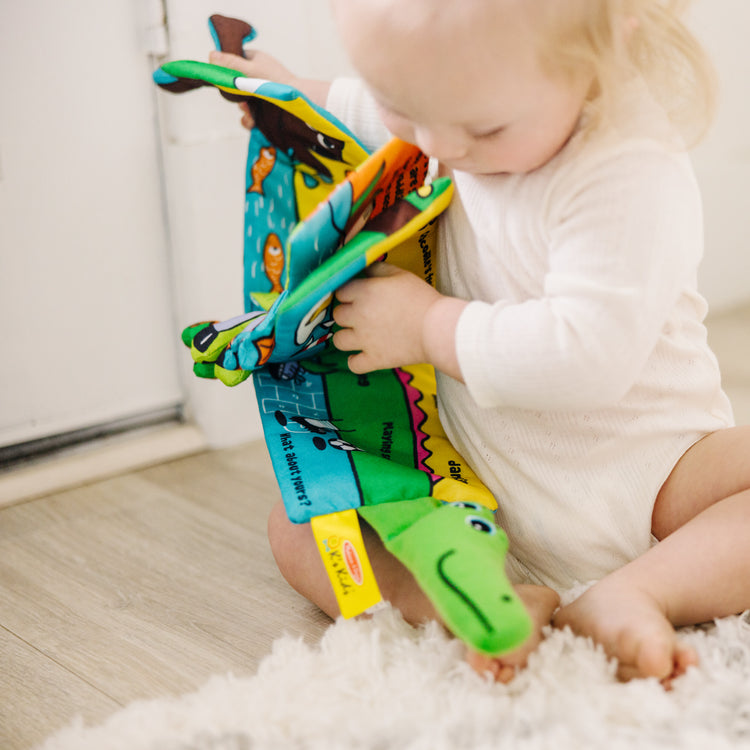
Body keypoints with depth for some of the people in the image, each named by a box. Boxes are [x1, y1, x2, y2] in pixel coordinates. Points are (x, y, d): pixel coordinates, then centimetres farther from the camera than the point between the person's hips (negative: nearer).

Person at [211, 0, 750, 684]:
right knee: (295, 525, -10)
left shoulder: (631, 171, -27)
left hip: (649, 474, -5)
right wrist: (294, 92, 23)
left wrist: (428, 323, -24)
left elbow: (586, 354, -35)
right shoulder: (467, 100, -3)